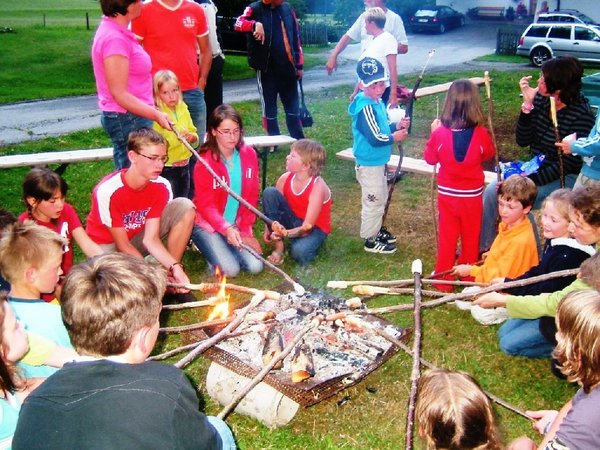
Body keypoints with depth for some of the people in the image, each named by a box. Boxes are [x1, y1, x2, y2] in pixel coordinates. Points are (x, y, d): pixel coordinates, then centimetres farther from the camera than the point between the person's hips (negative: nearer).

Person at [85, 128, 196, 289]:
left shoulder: (161, 187, -18)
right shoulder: (107, 191, -30)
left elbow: (151, 239, -18)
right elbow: (123, 245, -22)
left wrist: (174, 267, -34)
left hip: (139, 237, 5)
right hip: (109, 246, -5)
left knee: (185, 207, -17)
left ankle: (172, 276, -7)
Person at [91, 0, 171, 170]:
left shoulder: (117, 33, 12)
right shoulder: (114, 38, -18)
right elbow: (120, 95, -21)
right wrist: (156, 115, -28)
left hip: (132, 117, 10)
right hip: (128, 119, -10)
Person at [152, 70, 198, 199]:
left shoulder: (183, 109, 5)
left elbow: (195, 141, 10)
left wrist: (192, 137, -12)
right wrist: (176, 137, -32)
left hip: (184, 166, 6)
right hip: (166, 169, -6)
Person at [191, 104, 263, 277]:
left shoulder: (249, 154, -3)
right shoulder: (205, 161, -15)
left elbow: (251, 196, 2)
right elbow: (206, 205, -17)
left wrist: (244, 229, -3)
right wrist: (226, 228, -33)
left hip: (237, 225, 4)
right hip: (208, 224, -4)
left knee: (255, 266, -13)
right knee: (230, 269, -20)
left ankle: (225, 247, 15)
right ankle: (209, 246, 11)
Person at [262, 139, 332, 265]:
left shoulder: (317, 187, -28)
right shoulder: (285, 179, -13)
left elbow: (307, 227, -28)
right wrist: (269, 229, -16)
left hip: (314, 228, -5)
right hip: (293, 221, 5)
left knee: (299, 251, -38)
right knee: (269, 192, -19)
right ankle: (278, 246, -12)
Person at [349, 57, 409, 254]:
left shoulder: (378, 102, 5)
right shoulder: (366, 108, -25)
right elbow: (375, 138, -27)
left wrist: (396, 126, -1)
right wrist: (395, 137, -13)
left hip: (378, 161, 10)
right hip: (369, 163, -10)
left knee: (381, 198, 24)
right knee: (373, 201, 3)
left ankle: (377, 229, 42)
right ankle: (370, 240, 17)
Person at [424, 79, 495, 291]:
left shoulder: (440, 133, -17)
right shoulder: (481, 134, -16)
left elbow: (430, 158, -1)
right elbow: (488, 154, 5)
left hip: (447, 194, 0)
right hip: (472, 195, 0)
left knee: (447, 238, 13)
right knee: (471, 238, 17)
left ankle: (443, 281, 23)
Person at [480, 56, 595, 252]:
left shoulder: (582, 116, -20)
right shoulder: (541, 100, -5)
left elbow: (568, 164, -20)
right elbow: (522, 141, -4)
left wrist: (531, 180, -26)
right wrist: (527, 105, -16)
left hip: (566, 178, -6)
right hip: (538, 168, 6)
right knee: (492, 190, -10)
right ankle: (482, 248, 2)